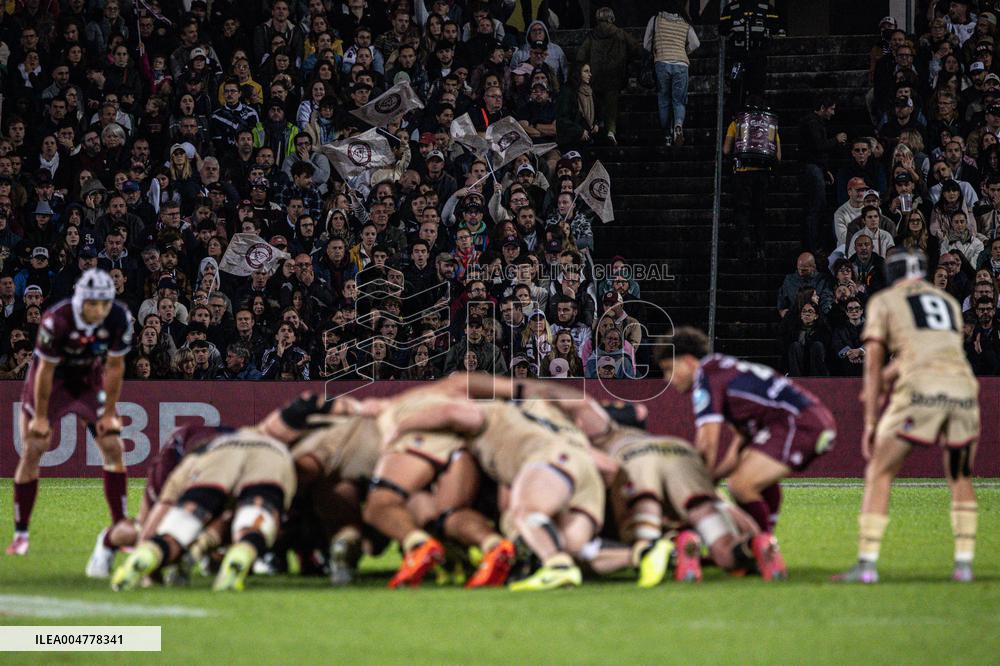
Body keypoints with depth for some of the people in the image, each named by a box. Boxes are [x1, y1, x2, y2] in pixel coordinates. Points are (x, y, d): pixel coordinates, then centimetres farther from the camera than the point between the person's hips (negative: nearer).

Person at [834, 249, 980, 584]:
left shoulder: (884, 302, 17)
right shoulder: (949, 304, 30)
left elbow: (873, 364, 10)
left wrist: (870, 423, 10)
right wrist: (887, 379, 46)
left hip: (919, 393, -4)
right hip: (963, 389, 4)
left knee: (878, 475, 7)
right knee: (960, 478, 23)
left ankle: (867, 564, -2)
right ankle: (964, 564, 14)